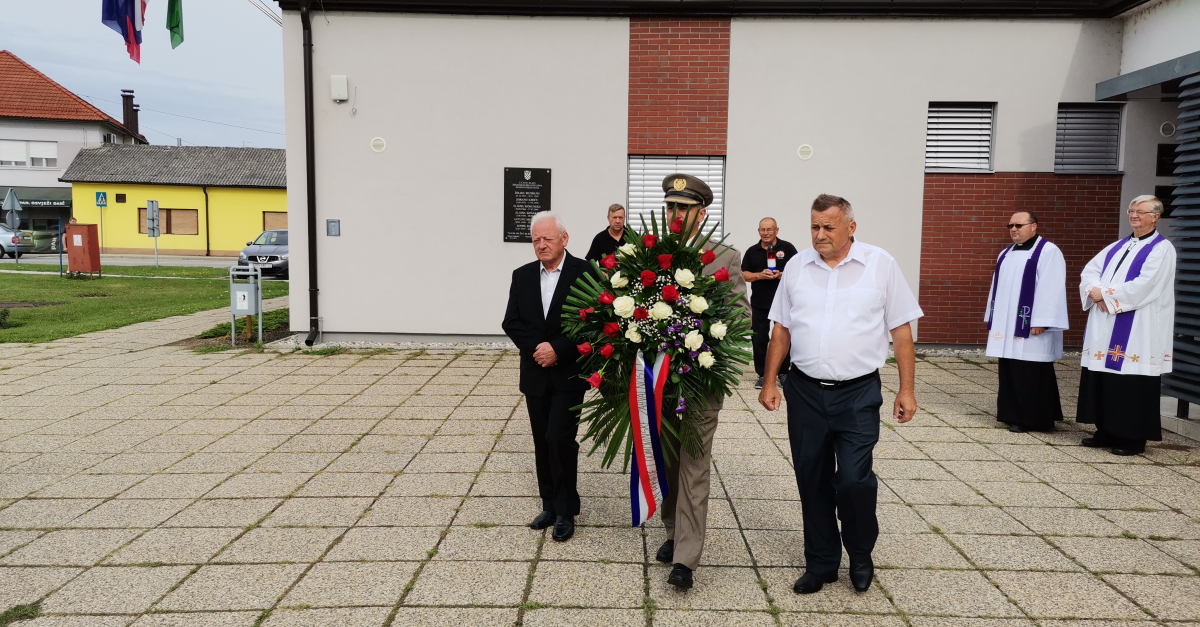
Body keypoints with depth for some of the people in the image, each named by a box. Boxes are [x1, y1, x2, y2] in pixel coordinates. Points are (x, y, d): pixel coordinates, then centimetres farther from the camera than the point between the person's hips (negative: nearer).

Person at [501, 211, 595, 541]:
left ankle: (565, 511, 6)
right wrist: (536, 348, -13)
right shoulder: (522, 276, 6)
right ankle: (550, 506, 25)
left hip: (569, 373, -5)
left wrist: (558, 350, -18)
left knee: (560, 439, -10)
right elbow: (510, 322, 3)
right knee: (543, 443, 12)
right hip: (535, 373, 5)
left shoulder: (585, 273, -8)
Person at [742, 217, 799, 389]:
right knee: (759, 339, 3)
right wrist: (759, 275, -13)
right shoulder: (752, 251, 6)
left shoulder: (787, 248, -1)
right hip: (759, 303, 2)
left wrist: (781, 274, -18)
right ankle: (762, 375, 12)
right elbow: (744, 275, 5)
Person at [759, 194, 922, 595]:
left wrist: (906, 390, -3)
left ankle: (861, 555, 22)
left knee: (853, 479, -7)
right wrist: (769, 382, 6)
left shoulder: (880, 265, -2)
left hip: (858, 394, -3)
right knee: (812, 482, 10)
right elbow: (781, 330, 10)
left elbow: (901, 330, 0)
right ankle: (821, 563, 27)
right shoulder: (797, 267, 5)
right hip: (805, 391, 3)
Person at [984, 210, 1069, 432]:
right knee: (1010, 373, 10)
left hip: (1030, 327, -7)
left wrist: (1040, 322, -20)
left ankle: (1034, 419, 5)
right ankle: (1013, 415, 17)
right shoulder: (1006, 254, 16)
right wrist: (993, 318, 16)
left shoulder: (1048, 252, -8)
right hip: (1007, 326, 8)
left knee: (1031, 374, -3)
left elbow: (1051, 290, -15)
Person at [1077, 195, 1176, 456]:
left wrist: (1105, 293, -14)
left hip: (1137, 331, -7)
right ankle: (1107, 432, 18)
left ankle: (1134, 439, 5)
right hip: (1106, 327, 7)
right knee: (1104, 381, 9)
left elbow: (1144, 286, -17)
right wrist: (1096, 292, -11)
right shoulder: (1117, 247, 17)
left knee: (1132, 384, -4)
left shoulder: (1162, 249, -4)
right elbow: (1089, 271, 10)